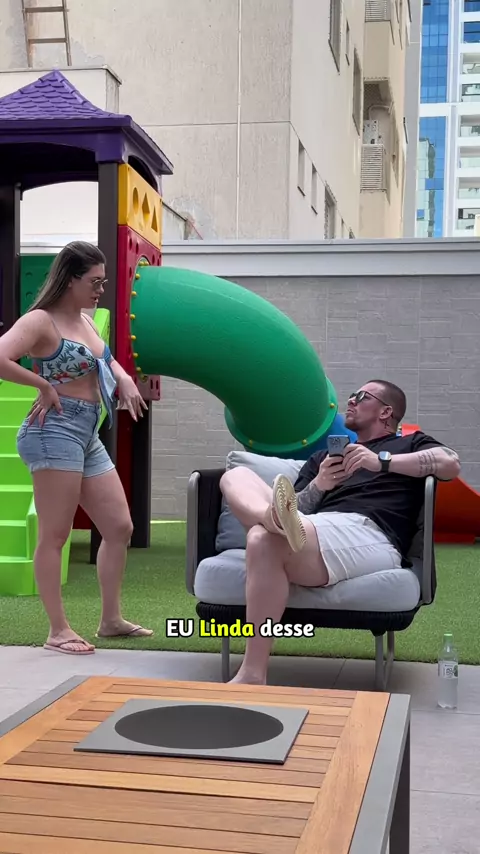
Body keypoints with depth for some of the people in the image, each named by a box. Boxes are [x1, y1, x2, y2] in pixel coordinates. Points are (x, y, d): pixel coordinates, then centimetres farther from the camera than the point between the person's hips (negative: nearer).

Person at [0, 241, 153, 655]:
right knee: (55, 536, -3)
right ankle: (58, 630, 6)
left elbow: (106, 359, 34)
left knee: (120, 527, 11)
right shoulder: (41, 321, -10)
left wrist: (125, 379, 13)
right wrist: (45, 386, -16)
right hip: (55, 432, -10)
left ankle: (111, 619, 22)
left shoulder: (85, 321, 16)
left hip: (88, 436, 10)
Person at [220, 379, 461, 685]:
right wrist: (318, 485, -1)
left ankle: (253, 676, -32)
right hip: (311, 534, 6)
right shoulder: (323, 457, 37)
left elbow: (451, 464, -1)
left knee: (264, 540, -32)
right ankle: (274, 518, -41)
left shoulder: (410, 444, 24)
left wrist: (382, 461, -9)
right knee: (236, 475, -4)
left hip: (369, 536, -6)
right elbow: (295, 508, 21)